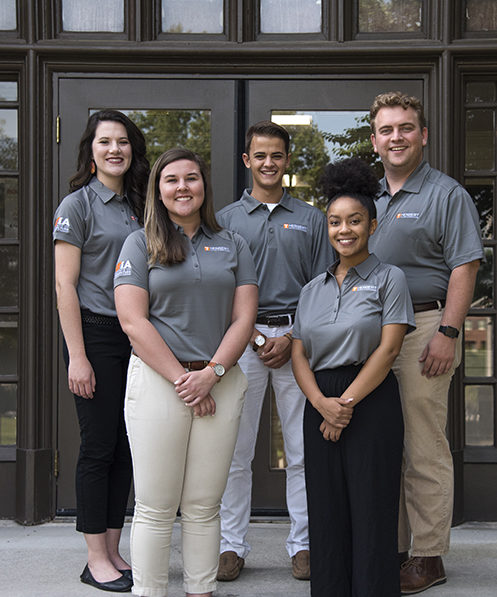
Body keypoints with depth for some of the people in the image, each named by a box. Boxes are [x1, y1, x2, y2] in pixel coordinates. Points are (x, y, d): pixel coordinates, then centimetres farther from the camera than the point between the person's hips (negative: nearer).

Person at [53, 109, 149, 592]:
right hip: (96, 333, -6)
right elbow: (65, 285, -10)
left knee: (126, 446, 9)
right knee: (99, 447, -1)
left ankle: (113, 552, 19)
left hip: (136, 335, 6)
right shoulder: (77, 205, -5)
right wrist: (77, 356, -15)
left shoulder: (136, 206, 13)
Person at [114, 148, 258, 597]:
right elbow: (132, 320, -4)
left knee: (204, 505, 6)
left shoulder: (233, 245, 14)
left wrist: (212, 373, -9)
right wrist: (181, 379, -11)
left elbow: (243, 318, 6)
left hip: (221, 384, 2)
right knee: (156, 507, 0)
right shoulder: (141, 244, 6)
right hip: (156, 379, -2)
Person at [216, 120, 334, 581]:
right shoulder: (226, 219, 9)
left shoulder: (311, 219, 10)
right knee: (235, 451, 2)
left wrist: (292, 338, -6)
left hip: (298, 339, 1)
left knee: (303, 451, 2)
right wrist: (252, 336, -7)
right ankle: (232, 544, 11)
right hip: (242, 339, 0)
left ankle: (303, 544, 12)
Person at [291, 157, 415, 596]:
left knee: (371, 515, -2)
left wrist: (346, 402, -13)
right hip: (319, 407, 5)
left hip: (371, 405, -4)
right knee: (326, 516, 6)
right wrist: (321, 403, -10)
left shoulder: (389, 279, 1)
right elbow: (299, 356, 9)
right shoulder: (313, 289, 15)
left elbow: (388, 349, -8)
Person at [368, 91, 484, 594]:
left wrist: (447, 333, -17)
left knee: (425, 452, -3)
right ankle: (390, 547, 21)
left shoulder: (447, 194, -2)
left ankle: (428, 556, 5)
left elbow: (464, 268, -9)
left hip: (423, 330, -6)